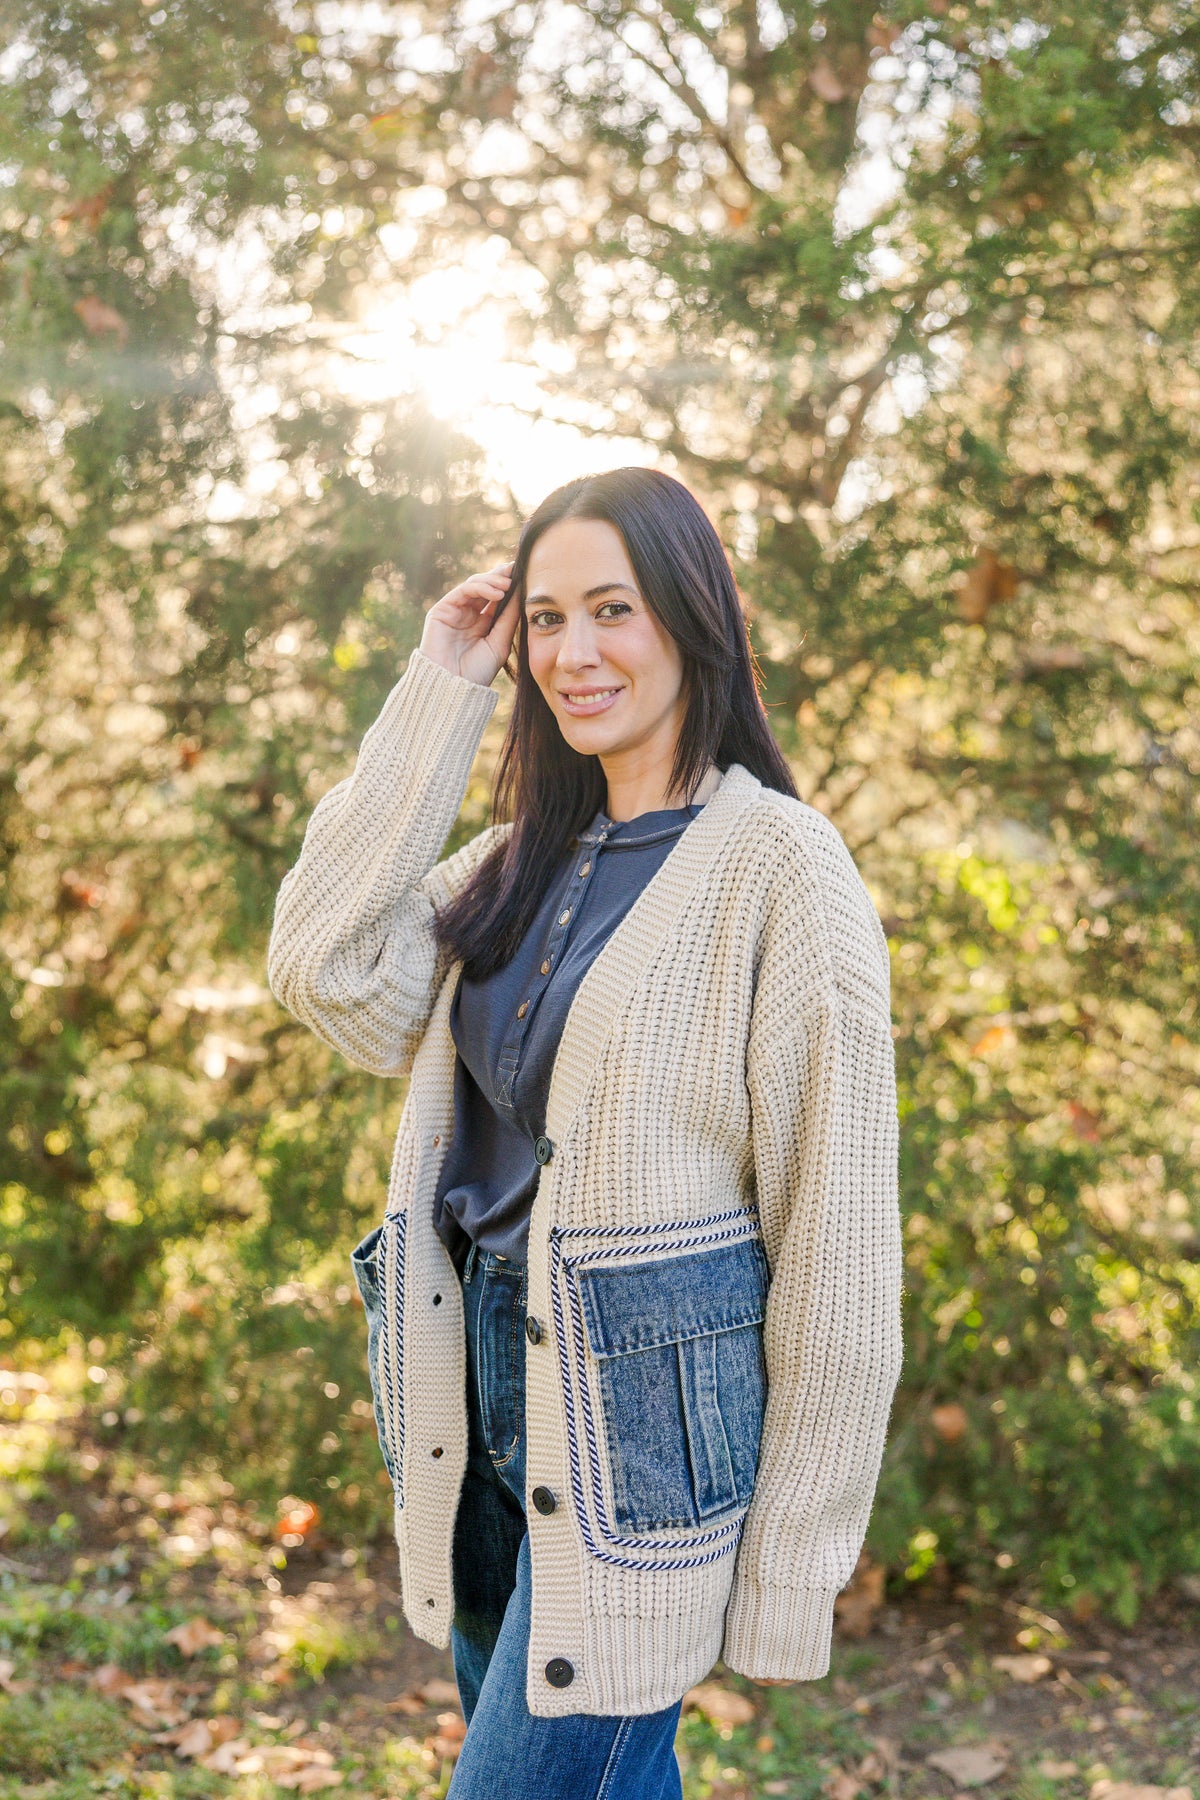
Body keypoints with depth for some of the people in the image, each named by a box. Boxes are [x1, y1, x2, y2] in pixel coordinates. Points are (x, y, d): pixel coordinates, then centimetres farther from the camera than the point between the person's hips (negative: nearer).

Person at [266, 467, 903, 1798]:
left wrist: (789, 1580, -12)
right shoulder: (526, 857, 10)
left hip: (647, 1422, -7)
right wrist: (439, 694, -3)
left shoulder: (780, 866, -12)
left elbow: (837, 1238, -13)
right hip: (492, 1389, 7)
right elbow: (330, 977, -6)